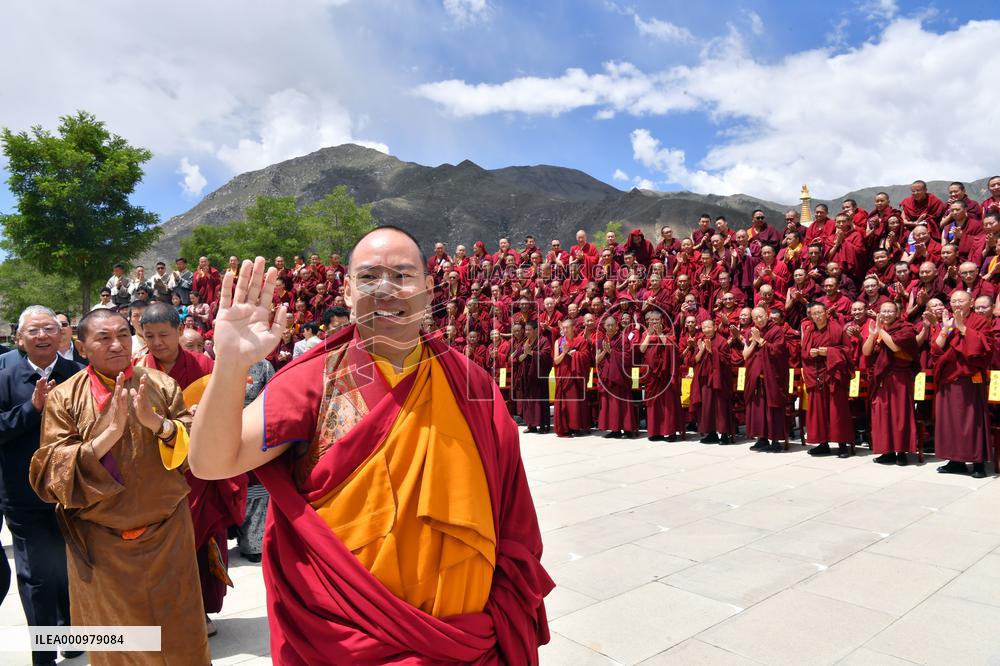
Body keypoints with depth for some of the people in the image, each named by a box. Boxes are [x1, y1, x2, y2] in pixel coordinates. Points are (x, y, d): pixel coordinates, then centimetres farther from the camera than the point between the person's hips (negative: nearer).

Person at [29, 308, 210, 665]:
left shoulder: (162, 385, -4)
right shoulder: (64, 397, -6)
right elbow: (49, 474, -13)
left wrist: (156, 422, -25)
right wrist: (109, 434, -25)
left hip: (167, 533, 1)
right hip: (100, 543, 0)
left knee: (179, 634, 14)